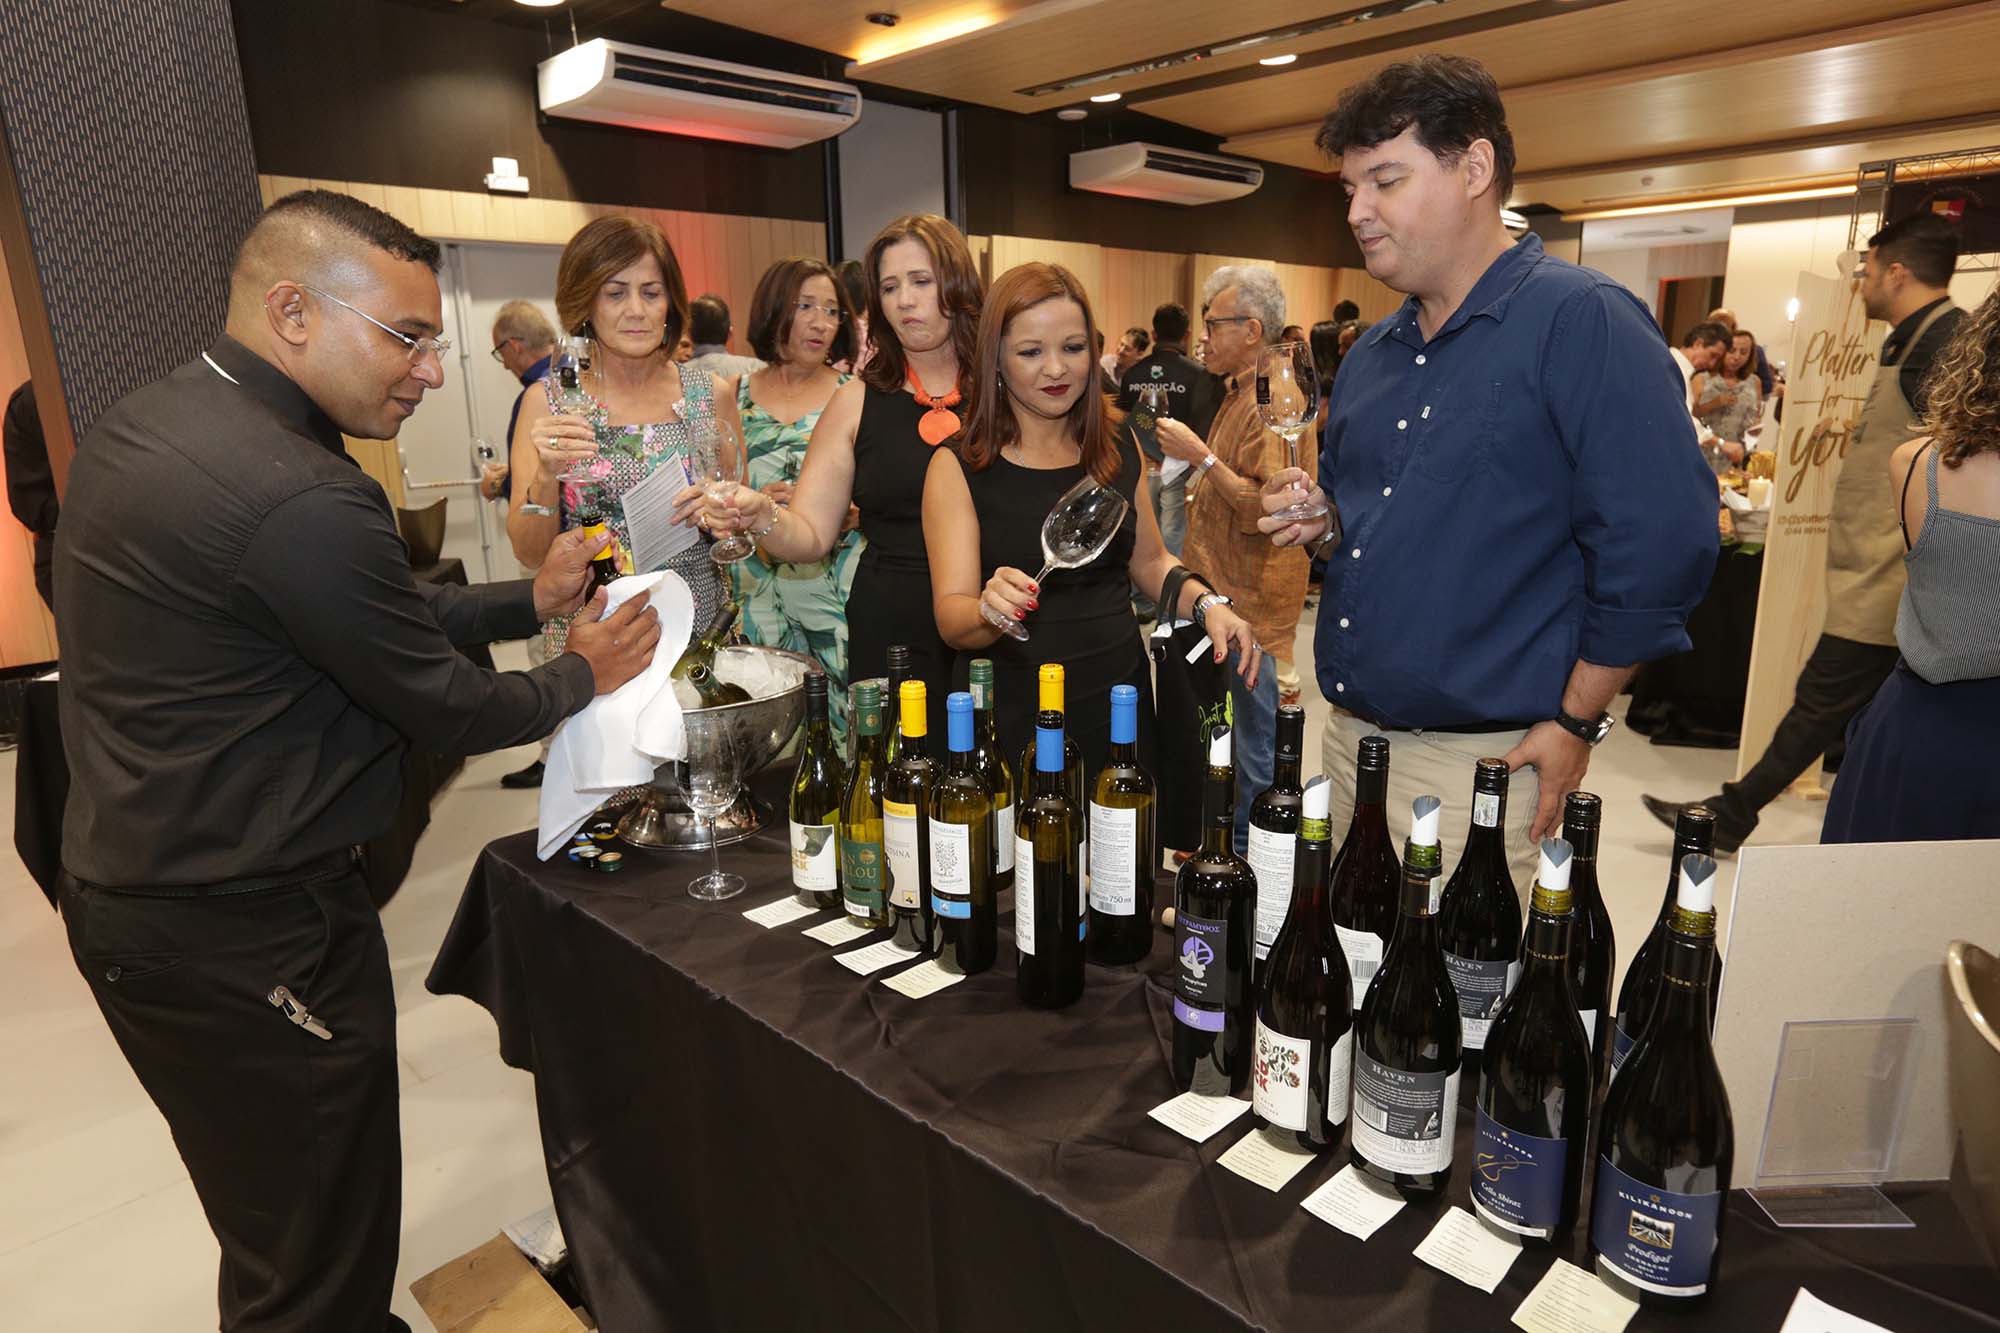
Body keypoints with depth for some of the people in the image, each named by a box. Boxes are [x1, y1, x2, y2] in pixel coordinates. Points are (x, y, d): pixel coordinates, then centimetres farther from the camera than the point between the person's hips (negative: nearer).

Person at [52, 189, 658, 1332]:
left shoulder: (140, 423, 5)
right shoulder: (302, 497, -28)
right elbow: (448, 710, -17)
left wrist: (530, 600, 7)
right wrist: (583, 676, 0)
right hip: (246, 935, -10)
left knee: (275, 1224, 27)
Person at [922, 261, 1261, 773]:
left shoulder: (1119, 447, 5)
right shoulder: (958, 467, -8)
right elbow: (951, 618, -15)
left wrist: (1208, 605, -1)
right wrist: (988, 611, -36)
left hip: (1118, 704, 4)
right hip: (1012, 716, -4)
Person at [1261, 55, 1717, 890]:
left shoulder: (1581, 322, -10)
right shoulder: (1371, 354, 13)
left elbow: (1659, 542, -16)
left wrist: (1575, 725, -13)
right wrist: (1320, 521, 1)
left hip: (1483, 762, -7)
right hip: (1347, 736, 7)